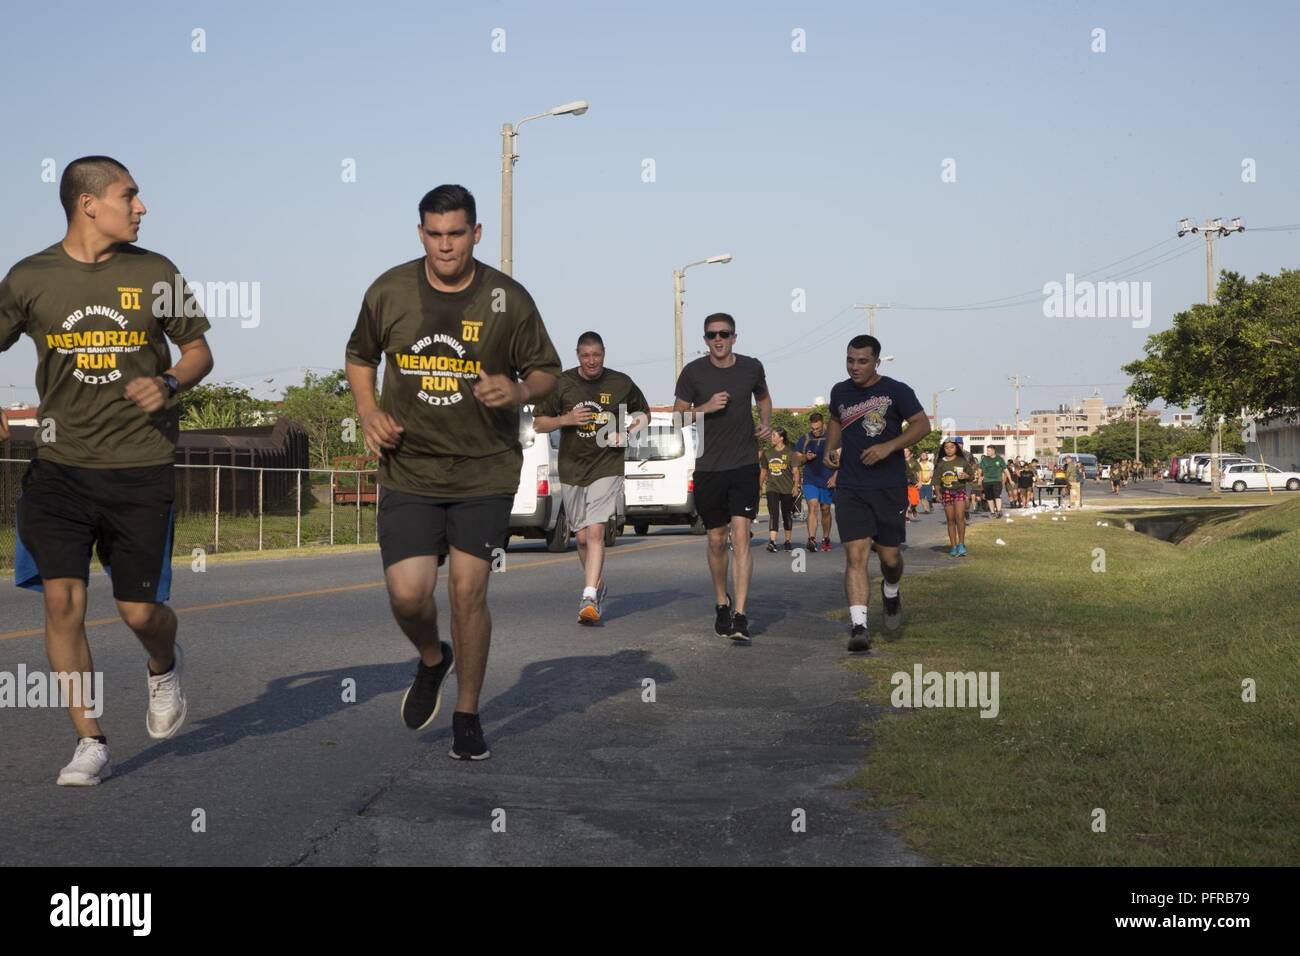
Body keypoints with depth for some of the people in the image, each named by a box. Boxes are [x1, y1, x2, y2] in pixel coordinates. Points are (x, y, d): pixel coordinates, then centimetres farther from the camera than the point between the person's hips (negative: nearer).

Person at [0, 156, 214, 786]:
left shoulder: (154, 273, 3)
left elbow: (199, 353, 10)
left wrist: (168, 383, -11)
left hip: (142, 469, 0)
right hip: (59, 466, 1)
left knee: (140, 611, -1)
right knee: (62, 601, -7)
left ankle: (164, 668, 37)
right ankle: (90, 745, 6)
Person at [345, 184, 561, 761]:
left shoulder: (508, 299, -4)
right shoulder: (389, 291, 0)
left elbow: (546, 371, 5)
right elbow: (360, 355, 16)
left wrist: (519, 392, -17)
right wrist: (368, 412, -2)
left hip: (484, 472, -1)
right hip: (408, 470, 1)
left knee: (468, 592, -2)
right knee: (408, 594, -8)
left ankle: (467, 716, 17)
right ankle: (431, 660, 28)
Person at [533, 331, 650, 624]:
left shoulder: (621, 384, 1)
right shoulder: (562, 384, 1)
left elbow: (644, 413, 17)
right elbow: (538, 424, 6)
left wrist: (627, 431, -4)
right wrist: (565, 419, -13)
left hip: (607, 469, -2)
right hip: (571, 470, 3)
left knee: (595, 532, -17)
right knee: (582, 537, 11)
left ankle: (589, 598, -21)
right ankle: (598, 585, 34)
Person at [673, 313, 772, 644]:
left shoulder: (751, 367, 4)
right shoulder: (693, 372, -1)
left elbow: (763, 397, 24)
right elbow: (678, 415, 4)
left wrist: (766, 424, 4)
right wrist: (707, 407, -14)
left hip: (745, 465, 0)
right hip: (709, 467, 0)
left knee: (741, 535, -12)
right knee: (717, 540, 10)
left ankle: (740, 617, -14)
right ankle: (721, 604, 32)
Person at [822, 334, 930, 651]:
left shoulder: (896, 391, -4)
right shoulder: (840, 391, 9)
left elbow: (922, 425, -8)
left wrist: (888, 446, -20)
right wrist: (830, 447, 10)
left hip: (889, 486, -2)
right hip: (850, 489, 2)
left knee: (889, 555, 6)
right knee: (856, 554, -12)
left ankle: (891, 592, 42)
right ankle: (858, 626, -17)